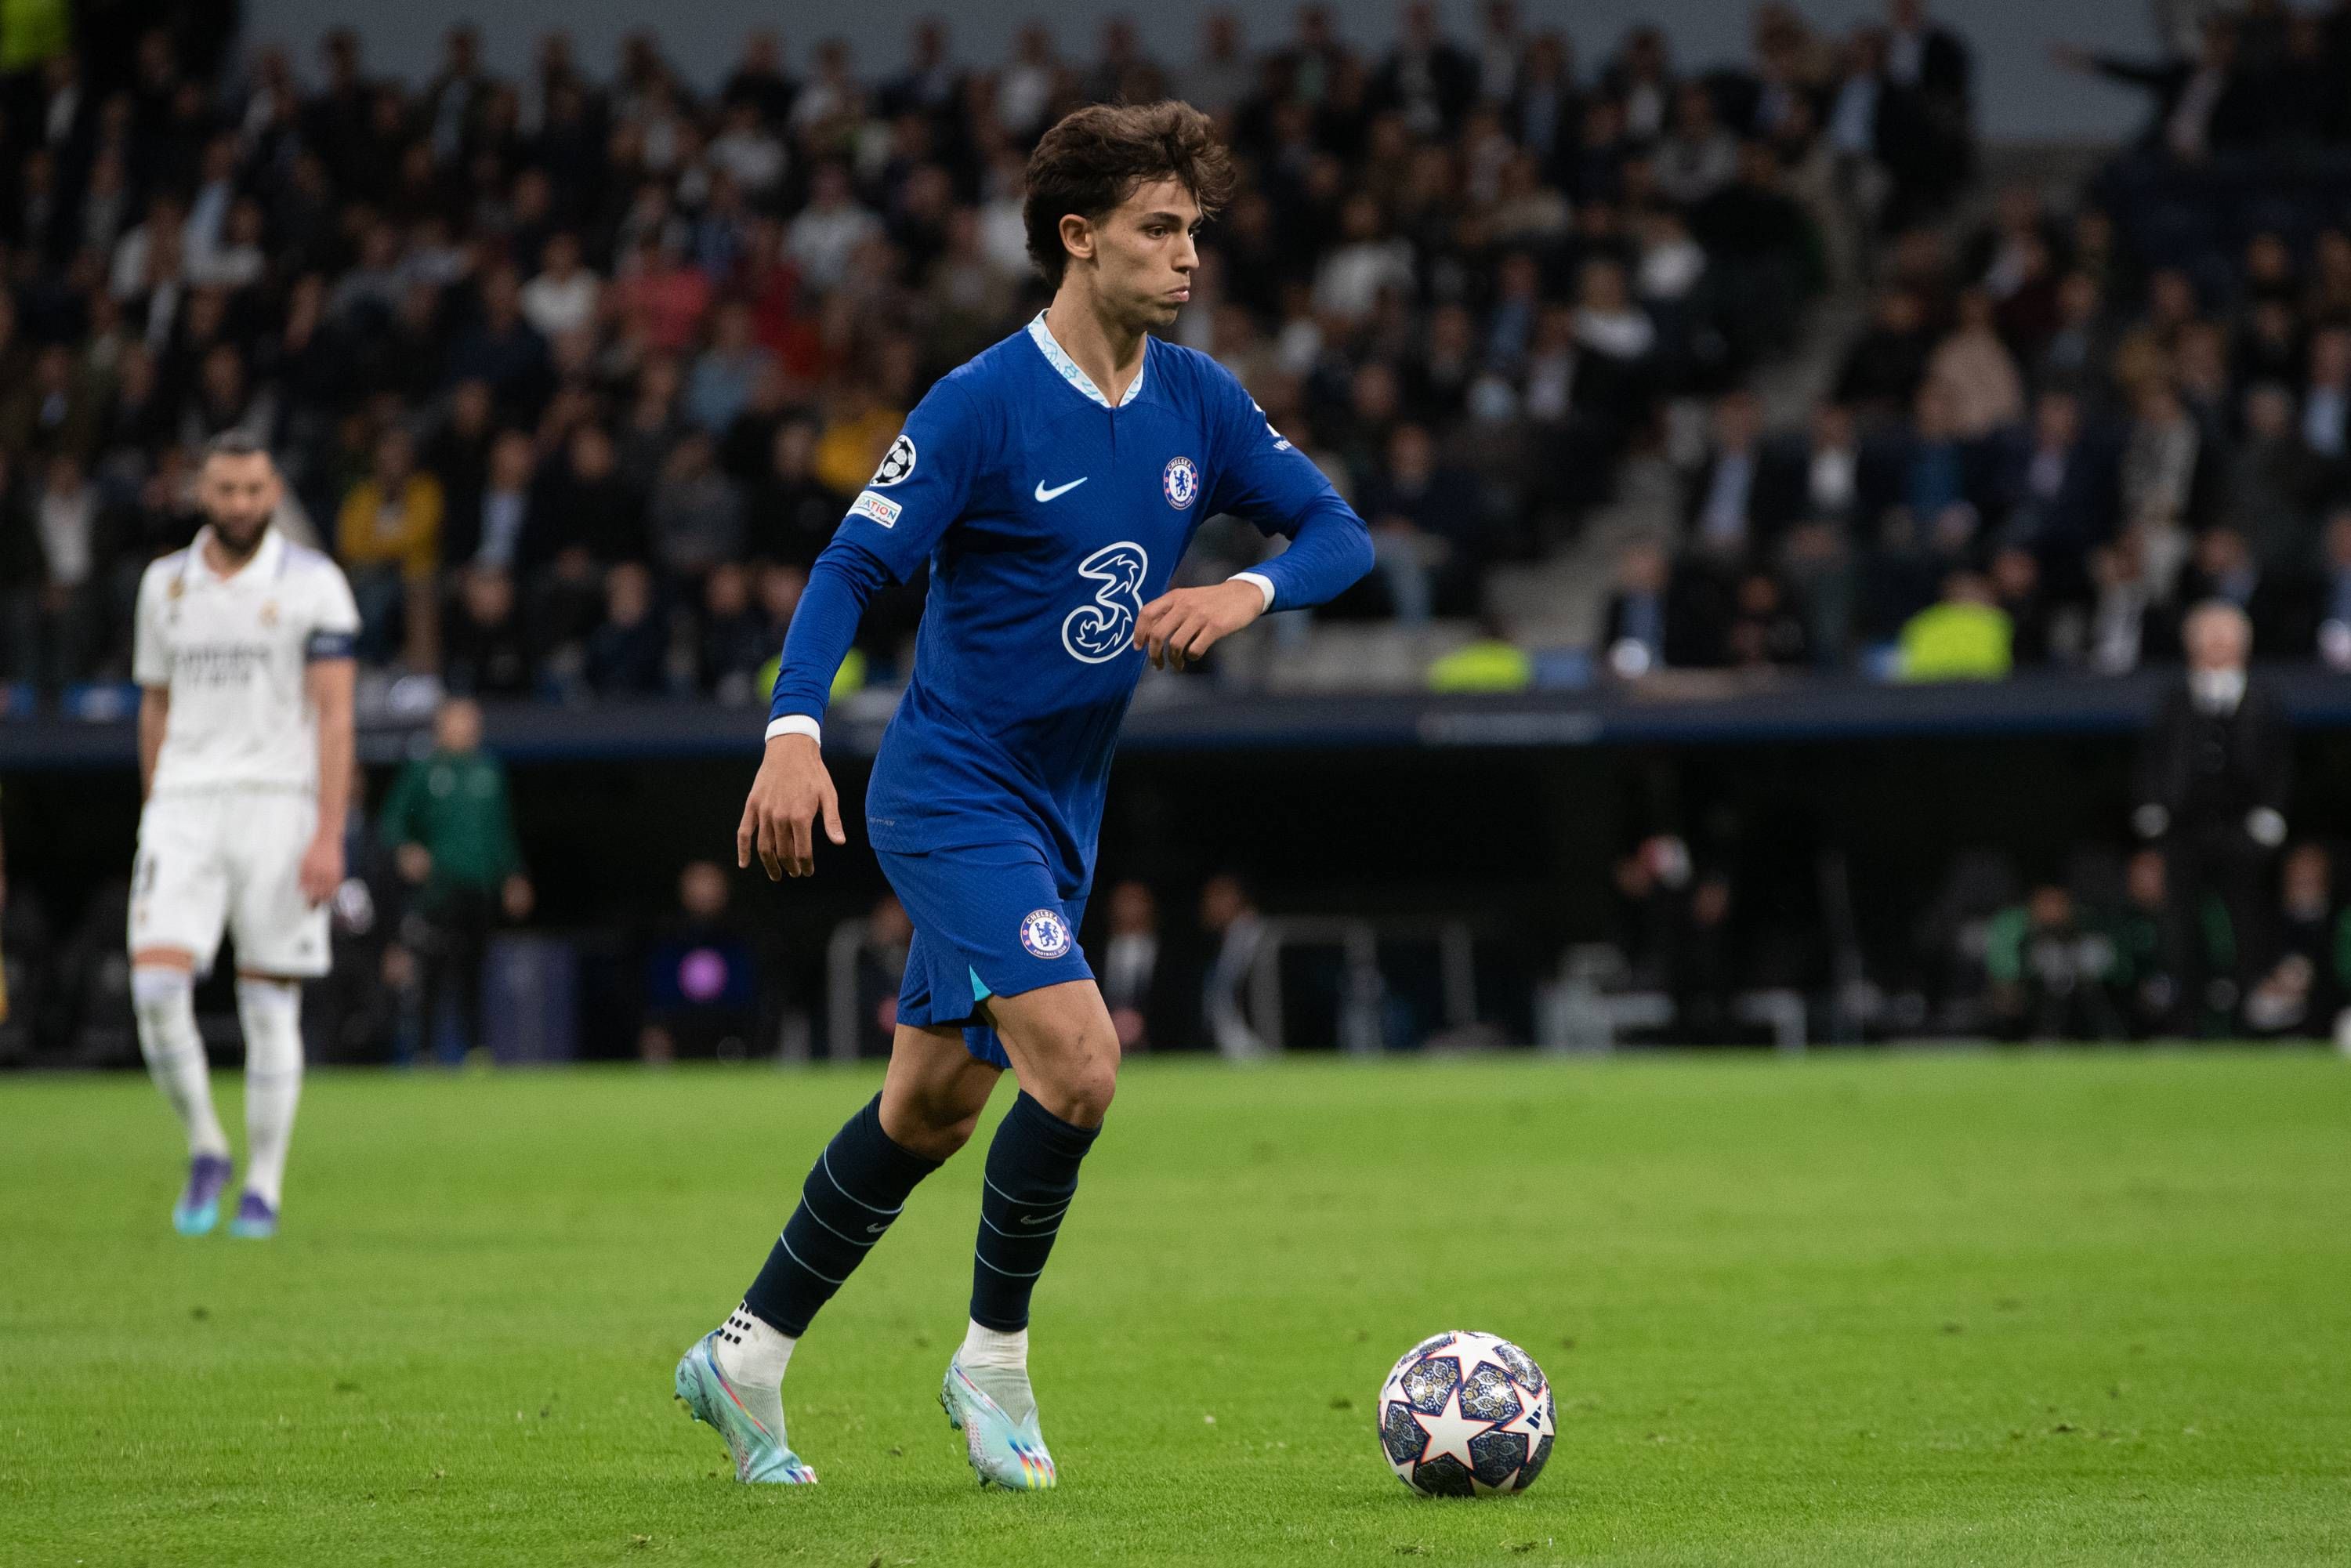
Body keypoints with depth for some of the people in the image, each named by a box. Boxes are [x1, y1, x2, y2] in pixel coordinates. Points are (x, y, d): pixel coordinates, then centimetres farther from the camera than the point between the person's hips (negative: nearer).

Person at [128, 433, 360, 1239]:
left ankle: (264, 1187, 10)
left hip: (279, 805, -3)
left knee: (270, 1006, -1)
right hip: (184, 807, 3)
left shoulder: (312, 584, -1)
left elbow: (334, 716, -5)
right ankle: (204, 1150, 8)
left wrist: (328, 836, -14)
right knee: (157, 987, -13)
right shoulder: (165, 584, 11)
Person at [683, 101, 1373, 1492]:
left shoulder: (1198, 404, 3)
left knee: (930, 1114, 12)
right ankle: (995, 1361, -2)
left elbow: (1341, 532, 6)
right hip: (954, 794, -7)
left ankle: (747, 1361, 26)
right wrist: (796, 733, -31)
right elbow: (853, 568, -17)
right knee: (1080, 1063, -21)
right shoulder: (982, 407, -15)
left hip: (1062, 815, 7)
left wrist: (1245, 592, -15)